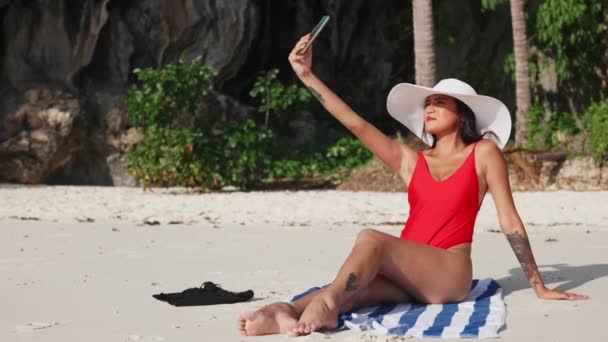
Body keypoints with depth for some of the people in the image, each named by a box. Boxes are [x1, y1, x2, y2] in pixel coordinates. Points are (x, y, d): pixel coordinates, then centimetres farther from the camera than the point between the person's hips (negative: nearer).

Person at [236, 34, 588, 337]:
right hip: (406, 275, 4)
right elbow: (356, 124, 11)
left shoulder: (484, 153, 5)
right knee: (355, 284, -31)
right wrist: (307, 76, 5)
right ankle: (289, 312, -58)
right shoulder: (411, 160, 17)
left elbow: (509, 220, 4)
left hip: (450, 273, -4)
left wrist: (539, 286, 4)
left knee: (371, 239, -31)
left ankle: (326, 305, -53)